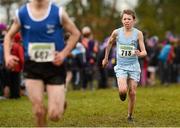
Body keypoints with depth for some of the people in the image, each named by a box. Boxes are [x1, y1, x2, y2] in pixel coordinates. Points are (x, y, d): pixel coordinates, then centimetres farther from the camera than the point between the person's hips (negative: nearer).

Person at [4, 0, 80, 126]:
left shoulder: (58, 12, -8)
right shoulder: (21, 13, -3)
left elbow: (75, 33, 1)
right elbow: (9, 35, 11)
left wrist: (64, 53, -11)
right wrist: (7, 55, -5)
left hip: (55, 66, -1)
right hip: (32, 67, 2)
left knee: (54, 115, -6)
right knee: (38, 111, -5)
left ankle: (61, 103, 31)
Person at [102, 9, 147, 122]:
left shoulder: (138, 33, -7)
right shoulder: (117, 32, -4)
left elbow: (144, 52, -8)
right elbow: (110, 43, 17)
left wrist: (139, 54, -31)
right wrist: (106, 58, 24)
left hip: (133, 66, 0)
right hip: (121, 66, 0)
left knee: (132, 92, 1)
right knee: (123, 90, -20)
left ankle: (130, 116, 20)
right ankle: (122, 94, 18)